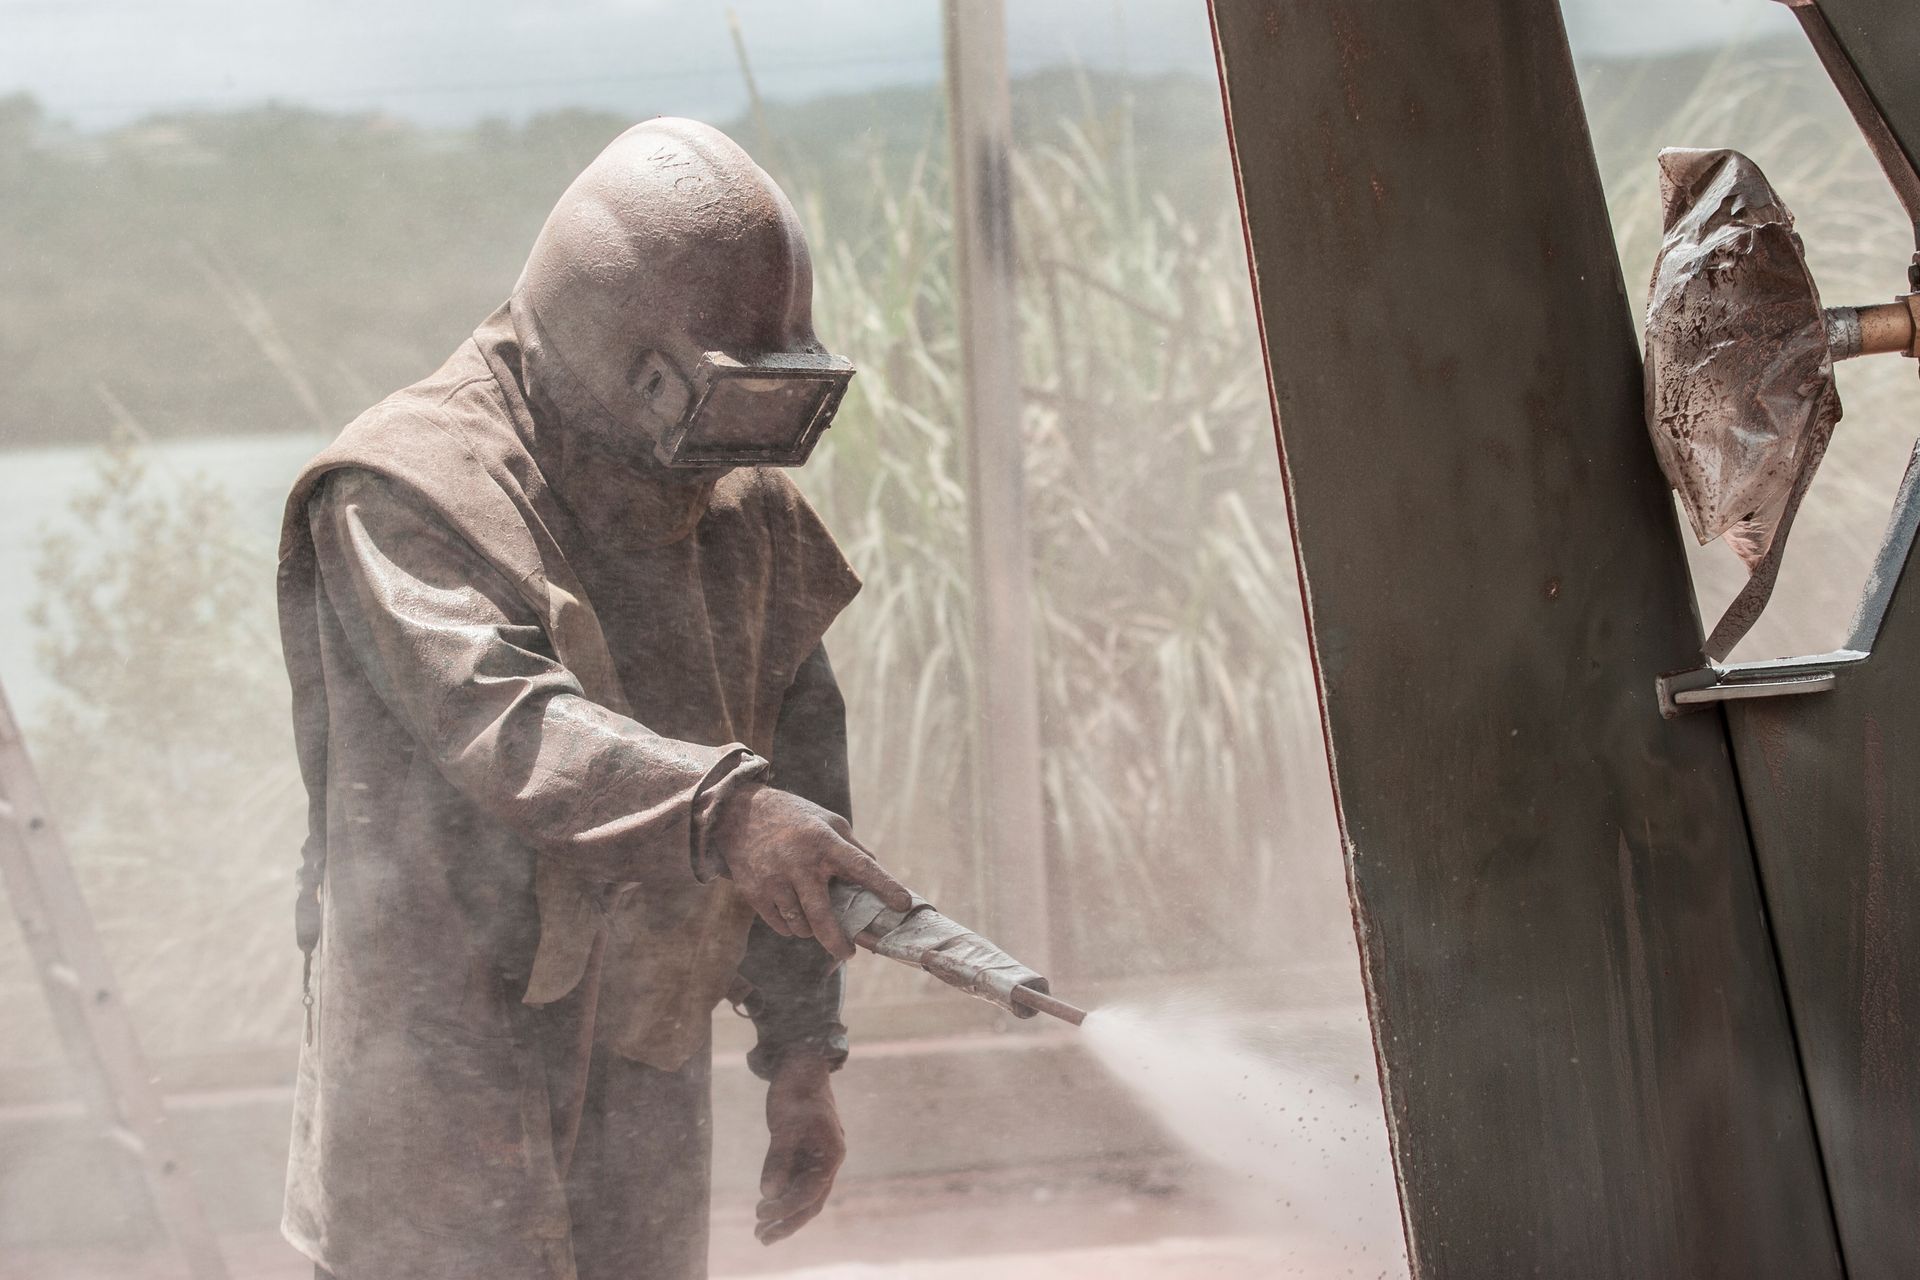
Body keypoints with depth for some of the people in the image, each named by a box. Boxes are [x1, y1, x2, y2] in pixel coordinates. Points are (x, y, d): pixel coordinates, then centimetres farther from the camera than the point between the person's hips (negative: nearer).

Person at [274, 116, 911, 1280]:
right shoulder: (412, 493, -12)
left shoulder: (747, 507, 9)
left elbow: (799, 767, 12)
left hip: (649, 1085, 7)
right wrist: (721, 809, -45)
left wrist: (801, 1052, 9)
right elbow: (502, 719, -29)